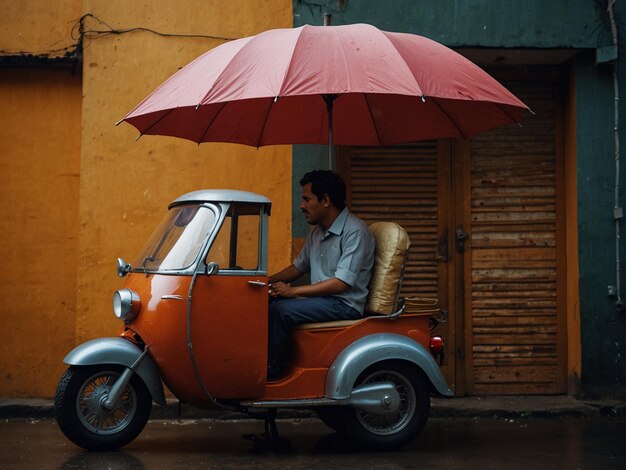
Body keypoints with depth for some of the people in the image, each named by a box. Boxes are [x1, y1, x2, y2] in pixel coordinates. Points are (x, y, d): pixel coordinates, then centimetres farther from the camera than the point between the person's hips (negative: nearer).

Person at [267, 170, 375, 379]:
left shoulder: (355, 231, -15)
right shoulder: (317, 231, 14)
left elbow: (342, 283, -23)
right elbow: (299, 266, 24)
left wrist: (294, 291, -24)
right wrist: (269, 281, 6)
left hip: (345, 304, -9)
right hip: (322, 299, 9)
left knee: (282, 309, -27)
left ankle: (273, 368, -14)